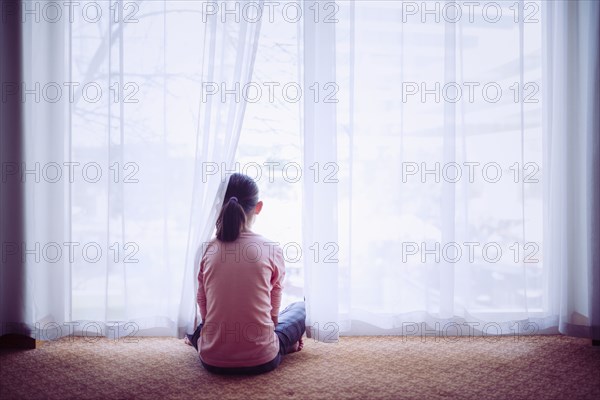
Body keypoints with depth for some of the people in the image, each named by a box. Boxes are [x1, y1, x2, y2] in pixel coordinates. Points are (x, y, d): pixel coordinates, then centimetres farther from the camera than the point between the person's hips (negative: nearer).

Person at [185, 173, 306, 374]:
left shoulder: (207, 250, -4)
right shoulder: (272, 250, -10)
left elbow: (203, 307, 7)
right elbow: (273, 311, 4)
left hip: (212, 361, 4)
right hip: (261, 361, -3)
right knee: (300, 307, 21)